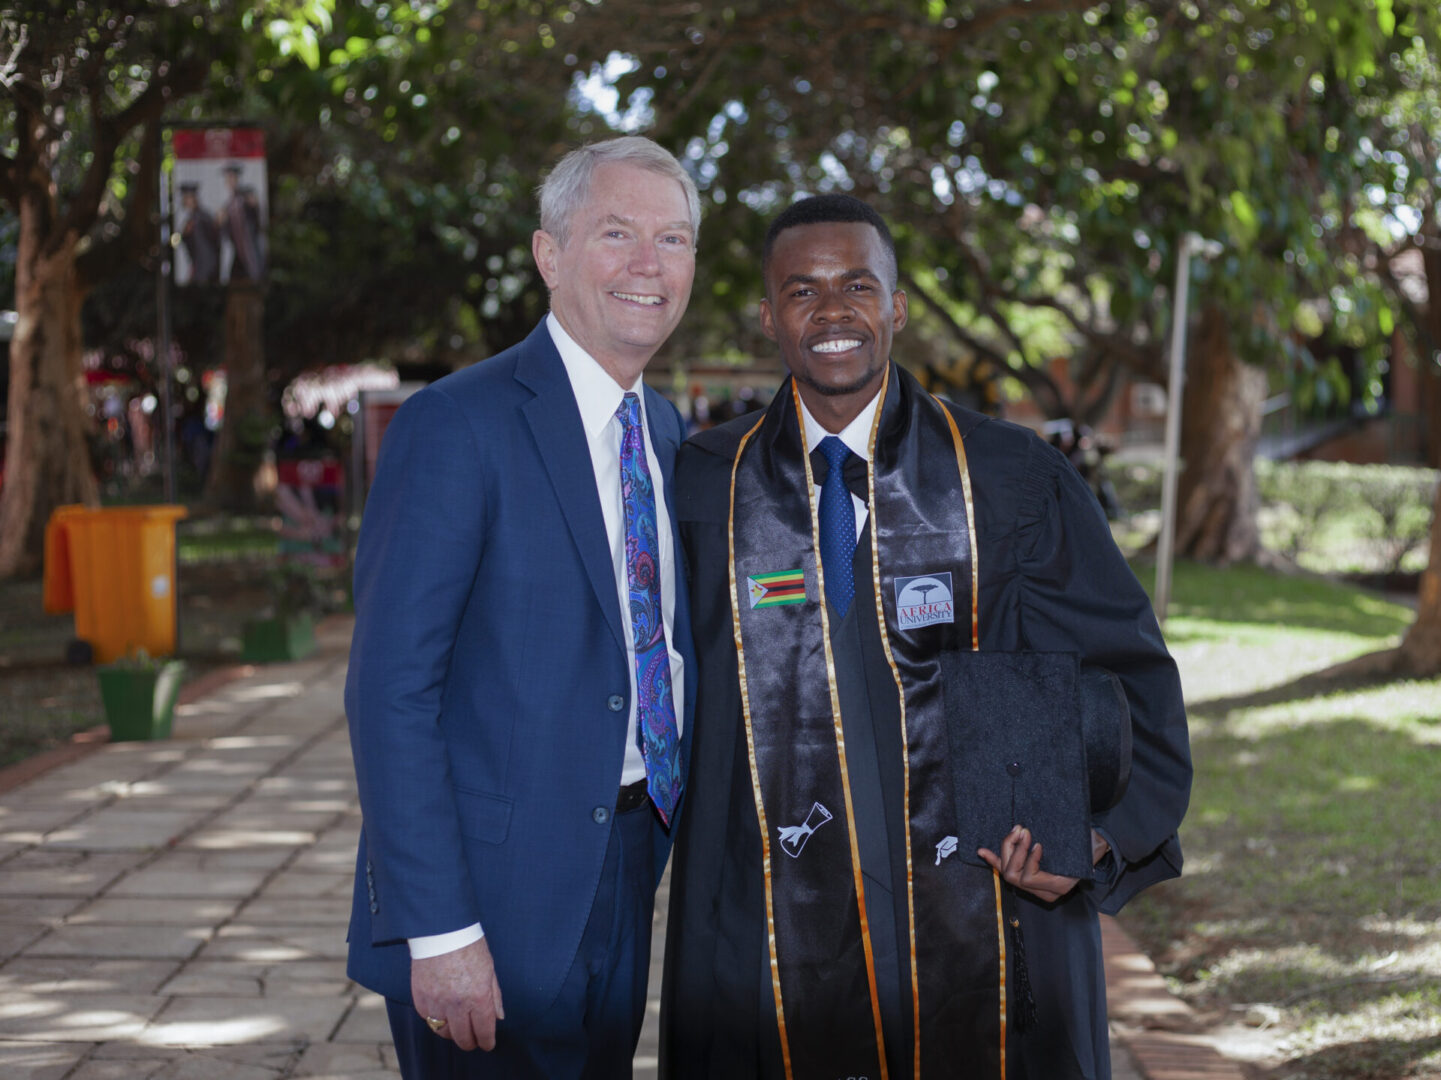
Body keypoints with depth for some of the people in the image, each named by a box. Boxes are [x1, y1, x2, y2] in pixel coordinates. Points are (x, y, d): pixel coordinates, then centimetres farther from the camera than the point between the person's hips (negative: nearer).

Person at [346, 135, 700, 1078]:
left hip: (624, 882, 7)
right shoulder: (459, 425, -13)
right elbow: (391, 688, -17)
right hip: (495, 897, -7)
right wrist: (437, 929, -22)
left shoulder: (667, 433, 11)